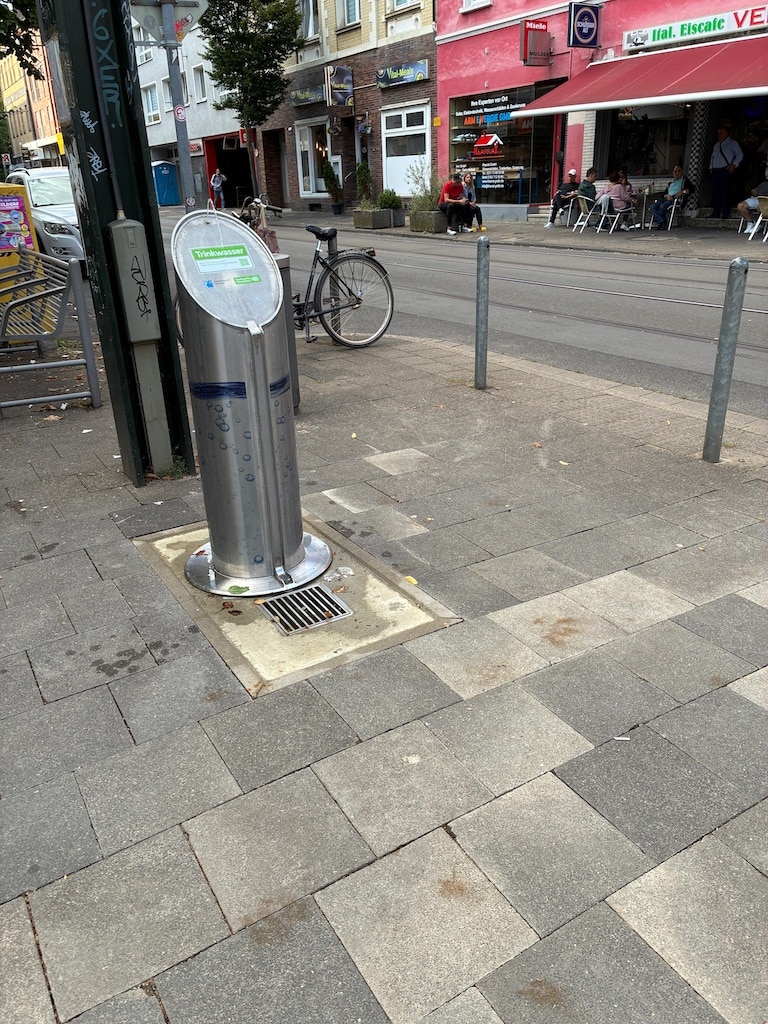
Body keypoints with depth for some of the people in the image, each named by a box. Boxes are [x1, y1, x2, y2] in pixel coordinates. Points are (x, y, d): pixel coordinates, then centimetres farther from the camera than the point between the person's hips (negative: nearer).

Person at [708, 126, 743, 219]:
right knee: (715, 192, 2)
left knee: (725, 192, -10)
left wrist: (733, 165, -11)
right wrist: (711, 167, 15)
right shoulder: (716, 145, 24)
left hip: (725, 171, -6)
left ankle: (726, 213, -10)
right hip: (715, 171, 6)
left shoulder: (732, 143, 5)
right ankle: (716, 212, 6)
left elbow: (740, 155, 1)